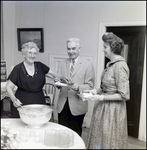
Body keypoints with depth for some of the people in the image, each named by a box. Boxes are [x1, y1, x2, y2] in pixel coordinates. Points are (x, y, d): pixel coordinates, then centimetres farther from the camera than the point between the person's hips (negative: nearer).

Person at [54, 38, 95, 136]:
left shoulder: (88, 64, -3)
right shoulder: (62, 63, 10)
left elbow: (90, 86, -7)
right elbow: (58, 80, 6)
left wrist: (77, 87, -26)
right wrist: (58, 82, -18)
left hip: (77, 105, -3)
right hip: (62, 104, 3)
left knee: (75, 134, 11)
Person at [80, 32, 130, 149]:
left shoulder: (120, 66, -20)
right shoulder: (110, 64, 6)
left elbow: (124, 95, -20)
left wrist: (100, 97, -20)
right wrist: (94, 91, -1)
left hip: (112, 110, -8)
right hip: (103, 108, 8)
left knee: (107, 142, 9)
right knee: (98, 141, 18)